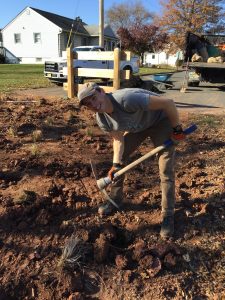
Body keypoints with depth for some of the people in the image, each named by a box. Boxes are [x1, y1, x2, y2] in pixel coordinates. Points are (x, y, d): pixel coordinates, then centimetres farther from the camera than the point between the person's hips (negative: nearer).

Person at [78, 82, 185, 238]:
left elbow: (168, 103, -34)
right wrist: (116, 164, -18)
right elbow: (118, 139, -4)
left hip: (161, 121, -6)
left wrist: (177, 129, -21)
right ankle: (115, 200, 24)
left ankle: (168, 216, 6)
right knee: (119, 158, 4)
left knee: (166, 171, -10)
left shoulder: (126, 99, -39)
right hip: (137, 126, 6)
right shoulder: (102, 119, -15)